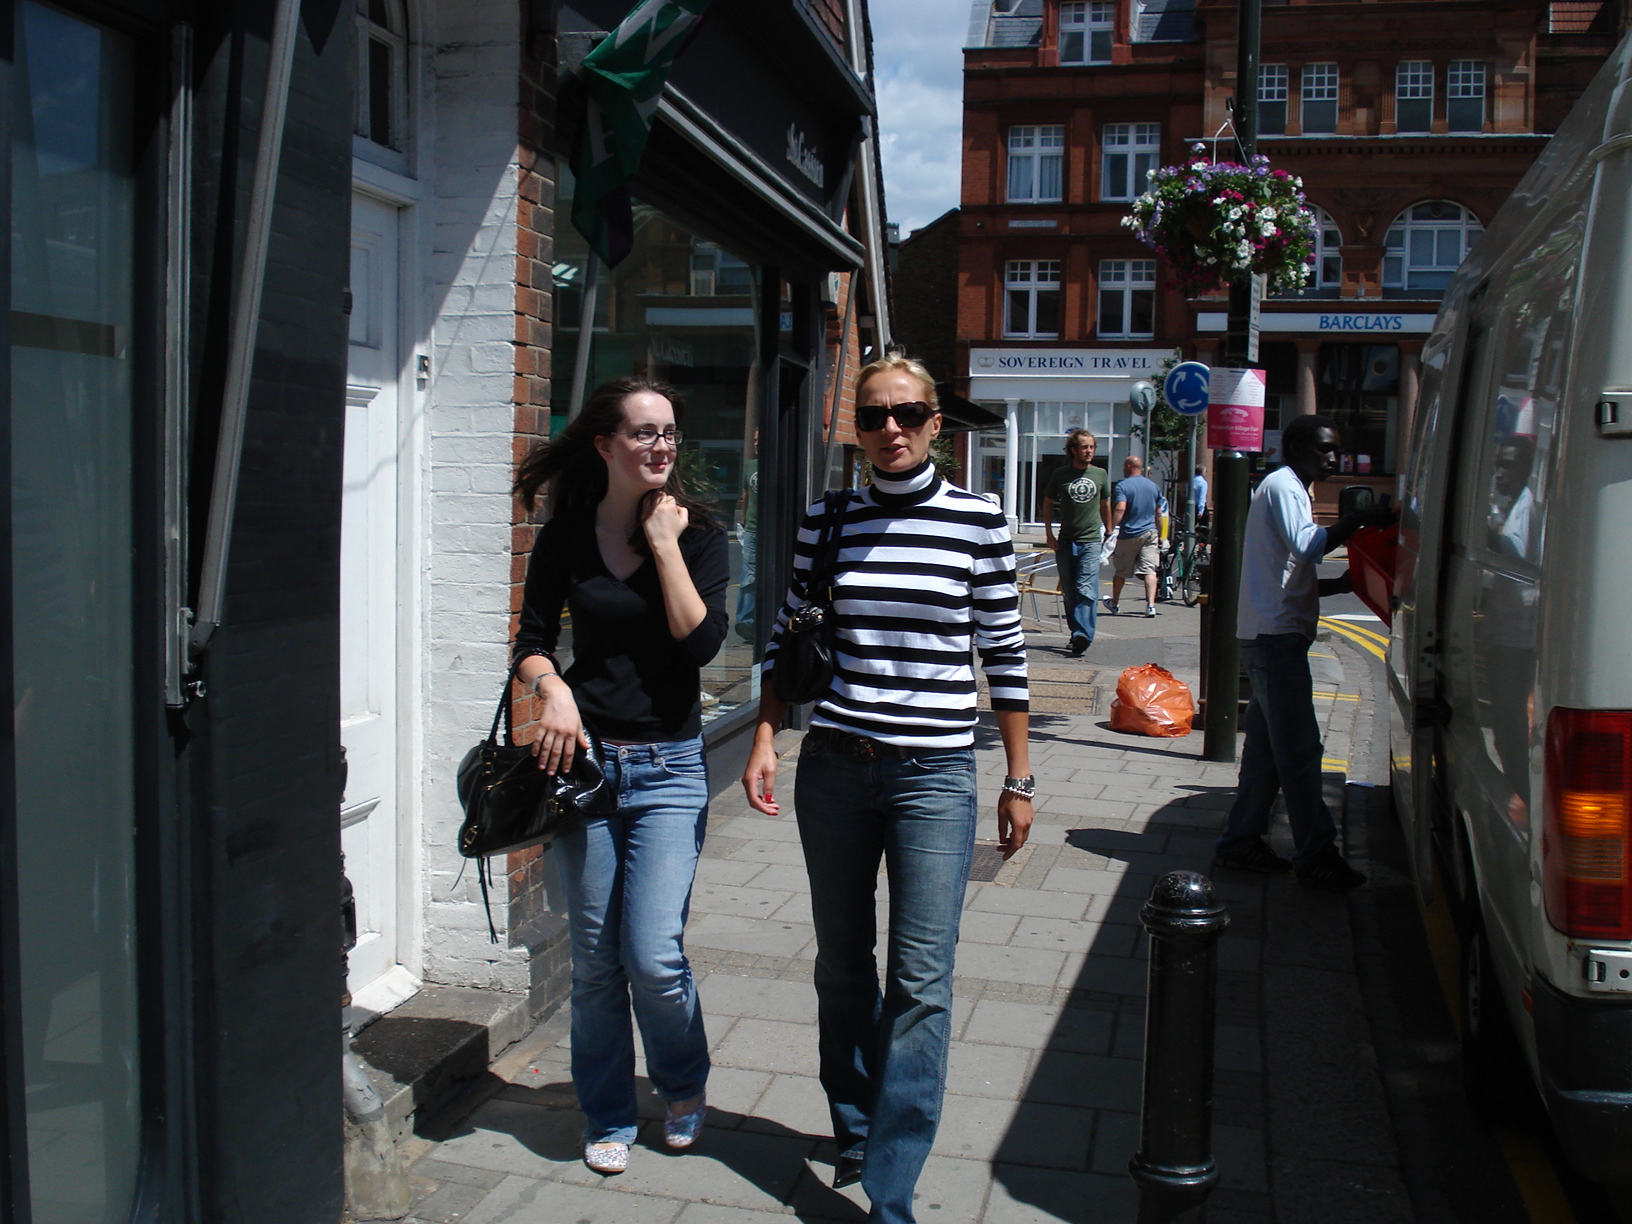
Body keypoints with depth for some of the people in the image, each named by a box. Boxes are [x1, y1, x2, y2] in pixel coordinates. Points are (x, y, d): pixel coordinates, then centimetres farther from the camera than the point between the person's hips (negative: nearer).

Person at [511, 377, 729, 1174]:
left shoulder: (698, 534, -1)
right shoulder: (565, 538, 2)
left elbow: (701, 640, -15)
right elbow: (533, 639, 6)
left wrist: (664, 541, -14)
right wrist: (554, 689, -14)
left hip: (669, 766, -1)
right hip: (585, 757, 2)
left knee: (653, 956, -7)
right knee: (595, 958, 9)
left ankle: (684, 1084, 25)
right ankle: (609, 1117, 29)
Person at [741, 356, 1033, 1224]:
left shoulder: (978, 521, -2)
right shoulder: (826, 522, 5)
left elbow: (1004, 653, 2)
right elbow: (787, 639, 11)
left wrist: (1019, 779, 3)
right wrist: (764, 743, 2)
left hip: (934, 772, -3)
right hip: (834, 765, 3)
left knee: (920, 982, -6)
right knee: (842, 965, 15)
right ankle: (855, 1130, 36)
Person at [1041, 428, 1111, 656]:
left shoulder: (1101, 475, 7)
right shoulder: (1060, 475, 3)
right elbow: (1048, 503, 11)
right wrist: (1049, 533, 2)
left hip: (1091, 541, -1)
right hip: (1065, 542, 1)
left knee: (1086, 590, -15)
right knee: (1069, 593, 5)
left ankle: (1083, 634, -23)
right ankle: (1077, 633, 15)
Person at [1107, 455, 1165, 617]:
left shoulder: (1123, 486, -8)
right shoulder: (1153, 486, 9)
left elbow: (1120, 509, -22)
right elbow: (1159, 513, 13)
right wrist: (1161, 536, 21)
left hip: (1129, 534, -3)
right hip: (1150, 533, 4)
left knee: (1120, 571, 12)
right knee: (1149, 570, -2)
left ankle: (1114, 603, 26)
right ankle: (1151, 604, -16)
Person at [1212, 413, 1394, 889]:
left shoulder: (1288, 489, 24)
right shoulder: (1282, 486, -8)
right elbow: (1306, 546, -26)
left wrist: (1341, 584, 12)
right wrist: (1358, 520, -23)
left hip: (1274, 635, 11)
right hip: (1275, 635, -11)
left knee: (1269, 746, 12)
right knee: (1299, 747, -9)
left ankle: (1240, 841, 17)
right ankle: (1316, 854, -6)